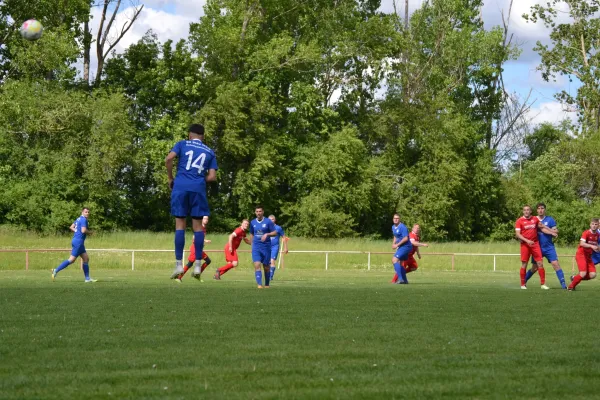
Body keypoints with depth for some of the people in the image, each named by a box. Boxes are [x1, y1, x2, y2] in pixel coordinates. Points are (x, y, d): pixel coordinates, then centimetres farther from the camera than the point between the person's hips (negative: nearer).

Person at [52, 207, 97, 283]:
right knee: (72, 259, -8)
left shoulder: (79, 219, 16)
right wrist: (89, 232, -5)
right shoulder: (83, 219, -13)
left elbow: (71, 227, 22)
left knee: (86, 259, 10)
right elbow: (83, 230, -24)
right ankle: (56, 270, -5)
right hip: (78, 242, -10)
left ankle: (87, 278, 10)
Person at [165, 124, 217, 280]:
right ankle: (197, 265, 0)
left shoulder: (183, 144, 11)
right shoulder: (209, 152, 17)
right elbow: (212, 177, 8)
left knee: (180, 224, 1)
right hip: (198, 189, 1)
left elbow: (169, 159, -6)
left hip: (181, 186, -1)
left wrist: (170, 178, 6)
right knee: (198, 225, 5)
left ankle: (179, 264, -4)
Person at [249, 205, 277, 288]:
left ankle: (267, 284, 23)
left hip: (266, 247, -2)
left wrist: (267, 234, -20)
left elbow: (275, 233, -3)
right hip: (256, 247, 2)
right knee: (257, 265, -16)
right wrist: (252, 244, 18)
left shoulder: (268, 221, -3)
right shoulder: (253, 222, 8)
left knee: (266, 267, 7)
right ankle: (259, 284, -21)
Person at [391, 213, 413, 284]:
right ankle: (404, 280, 23)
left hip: (405, 246, -10)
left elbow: (406, 238, -23)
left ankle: (400, 278, -23)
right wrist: (393, 243, 7)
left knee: (394, 260, -20)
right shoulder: (393, 227, 11)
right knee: (399, 263, 14)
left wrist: (397, 245, -20)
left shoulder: (402, 227, -17)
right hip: (401, 247, 10)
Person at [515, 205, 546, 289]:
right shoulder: (519, 221, -3)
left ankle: (543, 284, 2)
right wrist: (527, 240, -20)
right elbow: (517, 234, -9)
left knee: (540, 263, -3)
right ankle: (523, 284, 11)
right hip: (525, 245, -3)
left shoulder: (535, 219, 8)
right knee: (524, 264, 1)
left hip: (535, 244, 3)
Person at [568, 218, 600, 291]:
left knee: (592, 275, -6)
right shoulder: (586, 233, -15)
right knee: (583, 274, -21)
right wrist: (591, 246, -41)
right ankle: (571, 286, 2)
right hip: (581, 255, -7)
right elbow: (582, 243, -30)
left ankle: (575, 278, 16)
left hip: (588, 256, 7)